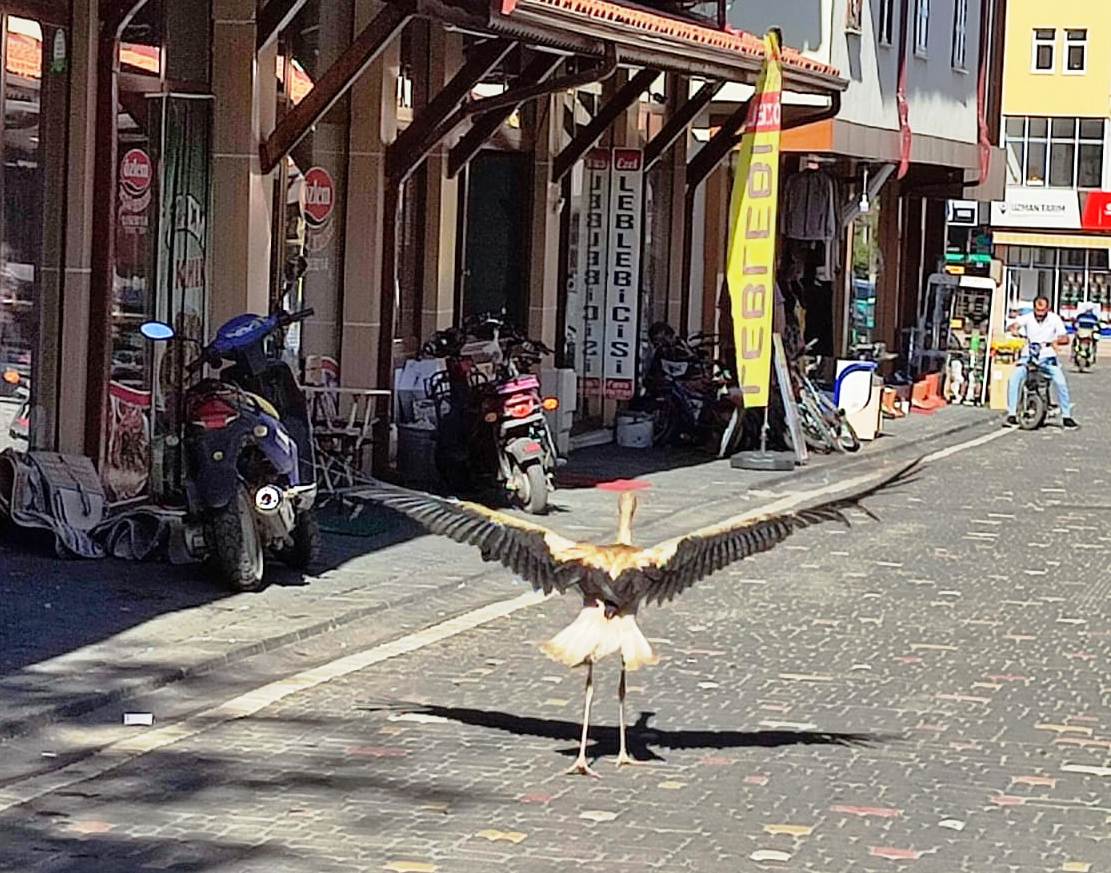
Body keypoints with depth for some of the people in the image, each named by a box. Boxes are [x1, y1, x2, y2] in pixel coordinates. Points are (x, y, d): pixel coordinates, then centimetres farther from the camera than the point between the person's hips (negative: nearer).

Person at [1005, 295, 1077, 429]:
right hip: (1028, 356, 0)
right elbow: (1014, 325, -17)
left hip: (1048, 358, 0)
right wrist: (1014, 329, -42)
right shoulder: (1028, 318, -2)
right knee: (1014, 379, -20)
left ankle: (1066, 416, -4)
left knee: (1061, 383, -18)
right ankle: (1012, 414, -12)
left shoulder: (1054, 319, -2)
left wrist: (1057, 341, -31)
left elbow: (1065, 339, -8)